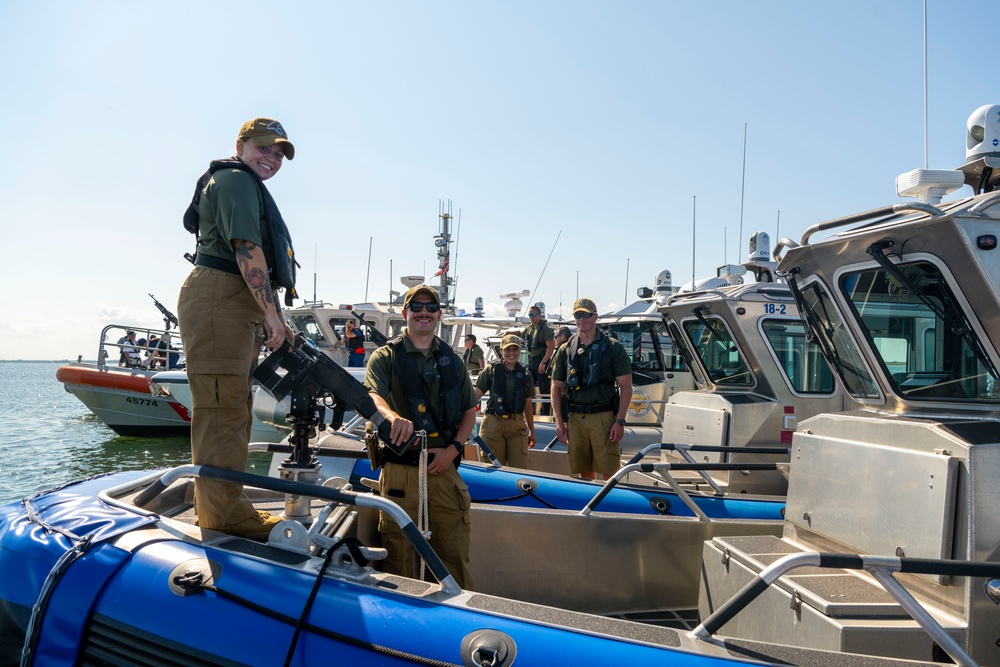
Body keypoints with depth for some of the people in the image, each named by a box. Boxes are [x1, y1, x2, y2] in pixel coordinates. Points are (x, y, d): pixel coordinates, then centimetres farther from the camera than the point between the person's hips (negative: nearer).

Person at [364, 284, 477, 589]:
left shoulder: (452, 361, 15)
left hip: (444, 470, 3)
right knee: (400, 557, 1)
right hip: (400, 471, -3)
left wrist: (453, 449, 0)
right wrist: (393, 416, -38)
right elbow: (371, 395, -15)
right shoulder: (385, 357, 3)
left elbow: (469, 411, 17)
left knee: (455, 557, 6)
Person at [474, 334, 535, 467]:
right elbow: (475, 396, 0)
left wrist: (532, 432, 20)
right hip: (493, 425, -2)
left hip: (517, 425, 3)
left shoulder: (525, 374, 10)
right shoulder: (491, 370, 1)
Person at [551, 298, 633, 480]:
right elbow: (556, 388, 12)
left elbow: (626, 386, -1)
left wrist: (620, 421, -9)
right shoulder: (565, 350, 10)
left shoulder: (613, 347, 1)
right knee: (583, 472, 10)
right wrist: (559, 422, 4)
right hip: (574, 418, 3)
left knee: (610, 472, -4)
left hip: (604, 417, -3)